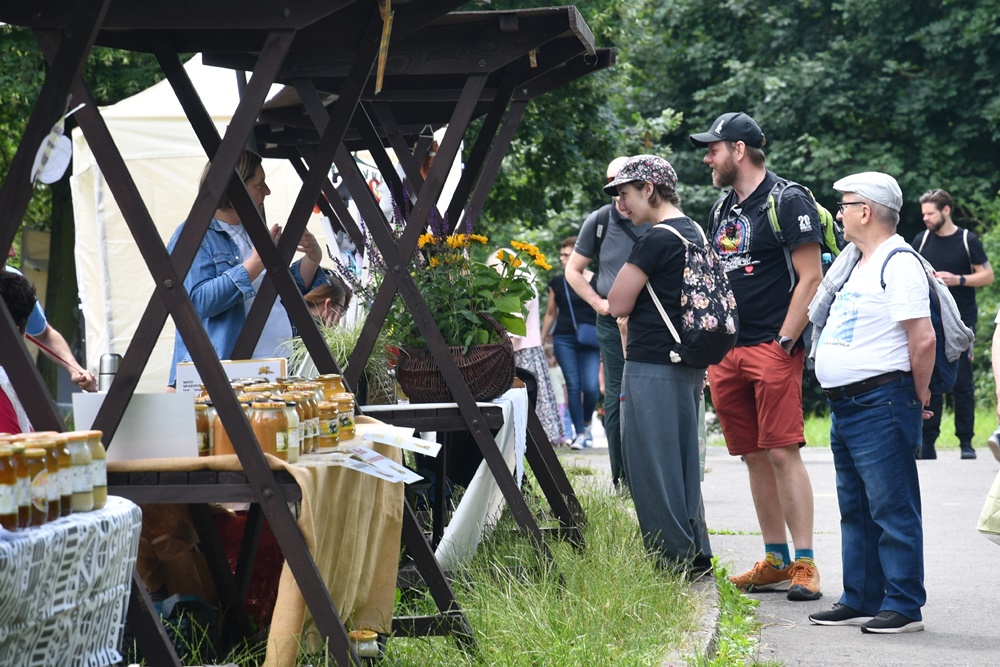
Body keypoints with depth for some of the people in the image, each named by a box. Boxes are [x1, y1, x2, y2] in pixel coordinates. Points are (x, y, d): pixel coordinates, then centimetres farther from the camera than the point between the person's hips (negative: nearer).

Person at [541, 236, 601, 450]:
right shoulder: (557, 283, 8)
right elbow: (550, 314, 16)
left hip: (590, 342, -2)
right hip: (564, 340, 2)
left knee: (590, 387, -12)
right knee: (573, 386, -3)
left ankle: (586, 423, 16)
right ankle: (580, 433, 4)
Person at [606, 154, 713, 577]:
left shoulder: (656, 240, -15)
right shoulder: (694, 233, 15)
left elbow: (618, 304, -12)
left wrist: (631, 266, 4)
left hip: (653, 368, -9)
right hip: (688, 365, 10)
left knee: (651, 466, -3)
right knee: (682, 463, 14)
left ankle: (674, 560, -1)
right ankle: (695, 556, 18)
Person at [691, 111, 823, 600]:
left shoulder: (788, 202, -6)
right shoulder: (723, 209, 18)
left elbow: (810, 278, -11)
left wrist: (784, 342, -15)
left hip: (773, 350, -8)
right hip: (728, 353, 8)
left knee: (783, 452, -11)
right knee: (754, 458, 8)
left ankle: (804, 564, -8)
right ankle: (775, 561, 14)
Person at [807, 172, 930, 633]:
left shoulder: (898, 262, -14)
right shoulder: (855, 261, 17)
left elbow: (923, 338, -21)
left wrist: (919, 394, -10)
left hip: (881, 402, -10)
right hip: (845, 405, 10)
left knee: (892, 508, -5)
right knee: (856, 509, 15)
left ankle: (904, 607, 0)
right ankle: (860, 601, 23)